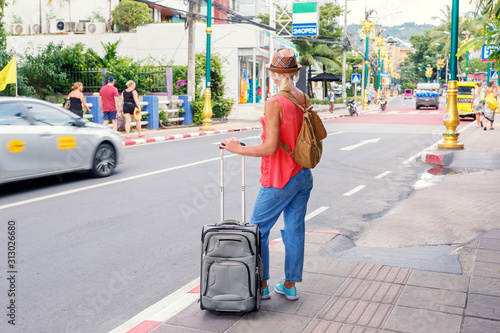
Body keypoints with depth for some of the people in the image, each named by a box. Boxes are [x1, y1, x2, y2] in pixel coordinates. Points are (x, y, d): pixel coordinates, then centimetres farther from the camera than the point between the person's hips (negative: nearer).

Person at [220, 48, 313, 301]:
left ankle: (261, 285, 14)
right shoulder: (303, 98, 4)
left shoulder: (274, 103, -19)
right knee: (295, 230, 14)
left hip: (280, 179, -7)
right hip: (303, 175, 7)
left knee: (258, 230, 8)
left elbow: (271, 148, -22)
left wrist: (238, 149, -13)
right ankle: (290, 285, 24)